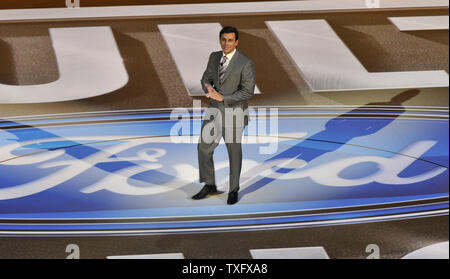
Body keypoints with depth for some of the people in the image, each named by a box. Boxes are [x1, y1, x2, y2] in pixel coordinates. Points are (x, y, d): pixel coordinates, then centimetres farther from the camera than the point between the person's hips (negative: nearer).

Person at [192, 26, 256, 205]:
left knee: (234, 151, 7)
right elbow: (206, 78, 12)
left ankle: (233, 190, 20)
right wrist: (209, 89, -12)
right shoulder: (214, 57, 6)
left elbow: (248, 91, -16)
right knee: (204, 147, 5)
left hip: (233, 112, -5)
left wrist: (223, 97, -21)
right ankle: (209, 186, 20)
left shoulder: (245, 63, -13)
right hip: (214, 110, 5)